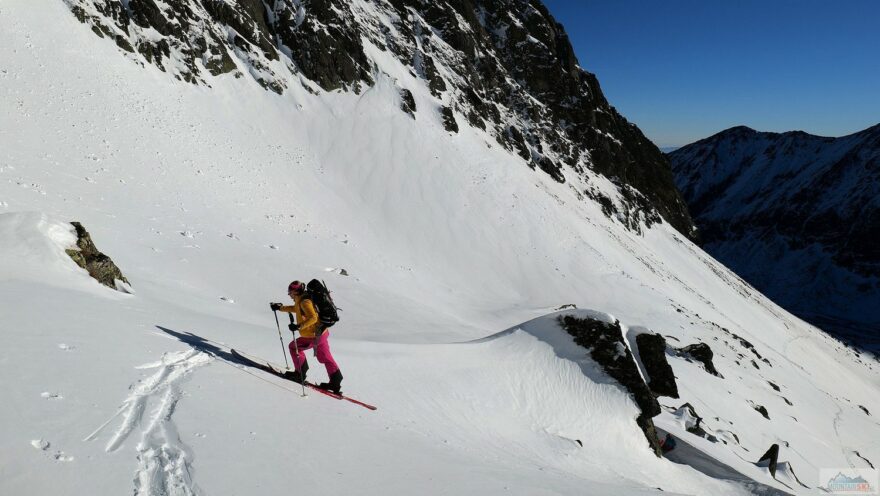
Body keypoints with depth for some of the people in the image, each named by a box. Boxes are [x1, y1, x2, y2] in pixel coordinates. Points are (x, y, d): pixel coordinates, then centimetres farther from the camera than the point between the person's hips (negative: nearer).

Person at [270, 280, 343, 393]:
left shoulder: (305, 302, -18)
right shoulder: (301, 301, 13)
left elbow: (313, 318, -29)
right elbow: (294, 308, 34)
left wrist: (298, 326, -33)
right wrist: (280, 308, 32)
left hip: (314, 336, -9)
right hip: (321, 333, 9)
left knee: (293, 347, 9)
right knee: (326, 358, 10)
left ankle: (300, 374, 15)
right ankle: (335, 383, 10)